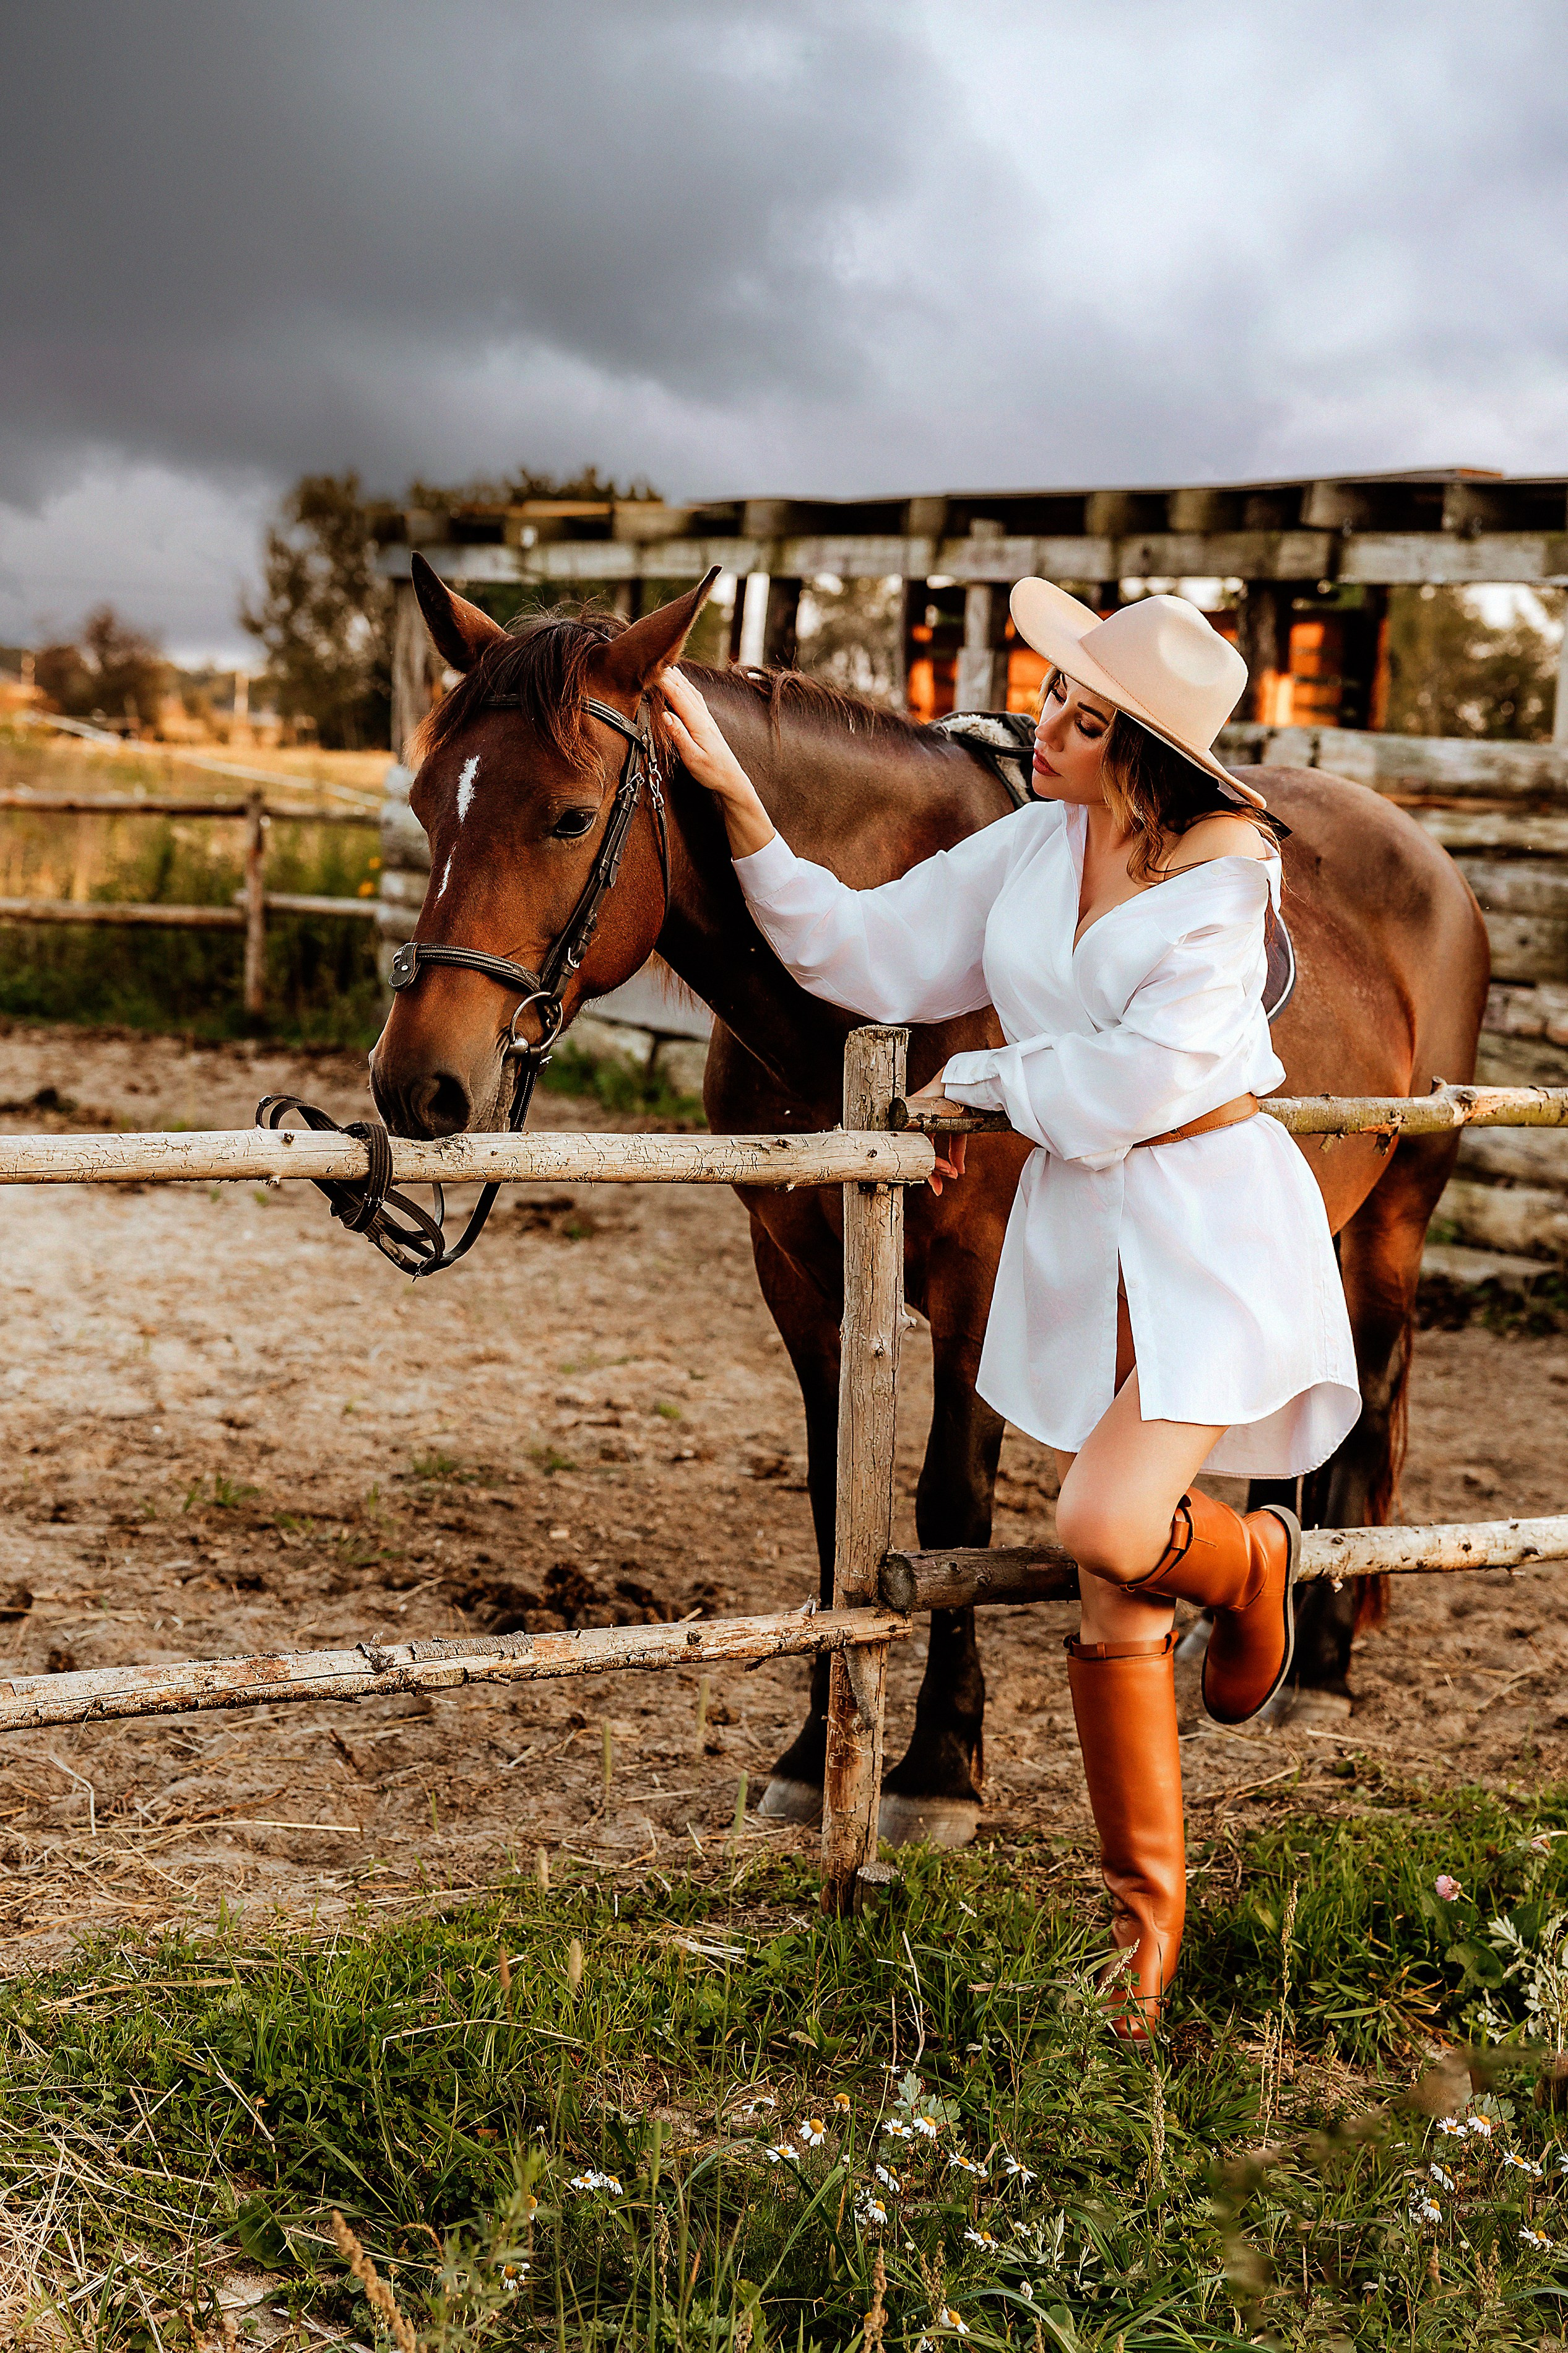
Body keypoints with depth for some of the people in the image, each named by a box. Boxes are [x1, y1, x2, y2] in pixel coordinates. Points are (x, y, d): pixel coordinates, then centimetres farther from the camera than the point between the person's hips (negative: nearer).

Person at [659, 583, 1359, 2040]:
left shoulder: (1225, 875, -12)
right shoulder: (1033, 846, 4)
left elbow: (1122, 1084, -17)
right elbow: (865, 956, 3)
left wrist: (985, 1082, -3)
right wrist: (738, 803, -5)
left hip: (1213, 1225, -5)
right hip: (1073, 1230, 5)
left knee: (1106, 1530, -22)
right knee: (1112, 1609, 8)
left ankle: (1250, 1564, 15)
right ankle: (1145, 1920, 22)